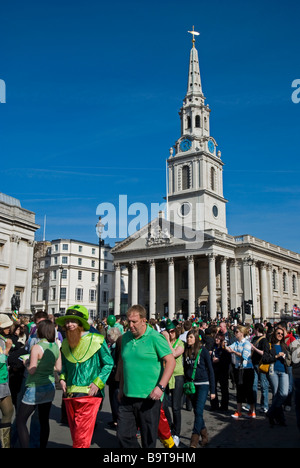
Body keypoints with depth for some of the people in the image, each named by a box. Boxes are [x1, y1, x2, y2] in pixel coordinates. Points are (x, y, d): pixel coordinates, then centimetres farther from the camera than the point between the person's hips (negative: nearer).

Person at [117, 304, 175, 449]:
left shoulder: (155, 337, -10)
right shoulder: (126, 337, 8)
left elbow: (171, 362, -13)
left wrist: (160, 387, -21)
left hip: (149, 398, -5)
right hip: (128, 396, 6)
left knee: (148, 440, 6)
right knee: (123, 436, 10)